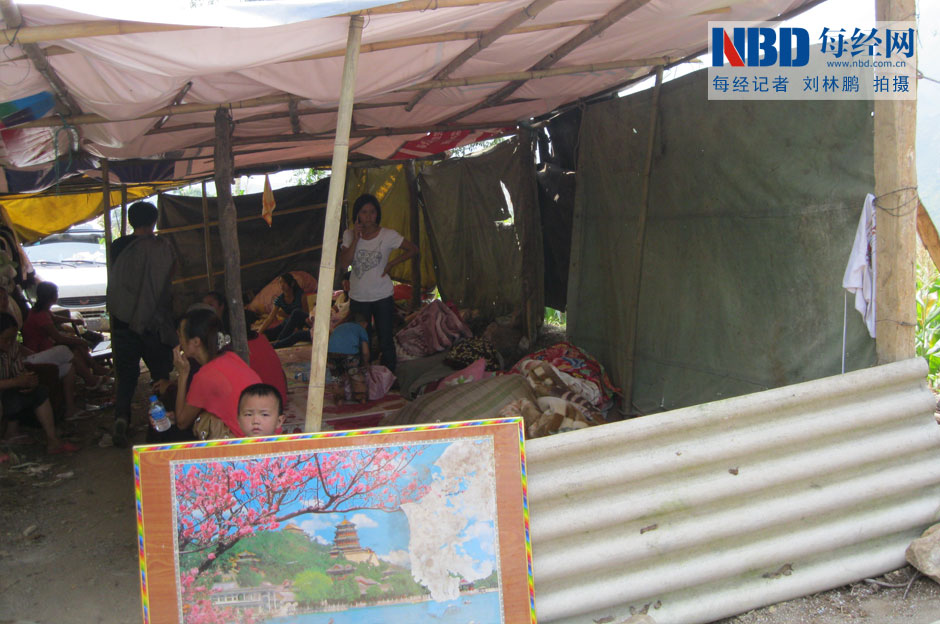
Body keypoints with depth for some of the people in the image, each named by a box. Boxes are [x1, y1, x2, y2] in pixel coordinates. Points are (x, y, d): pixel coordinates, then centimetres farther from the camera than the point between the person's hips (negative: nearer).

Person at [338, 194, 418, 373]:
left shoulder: (388, 235, -7)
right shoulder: (349, 235, -1)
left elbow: (413, 250, 2)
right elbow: (343, 264, -11)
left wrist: (391, 263, -7)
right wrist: (356, 239, -16)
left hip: (383, 297, -2)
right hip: (358, 298, 2)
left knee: (386, 342, 2)